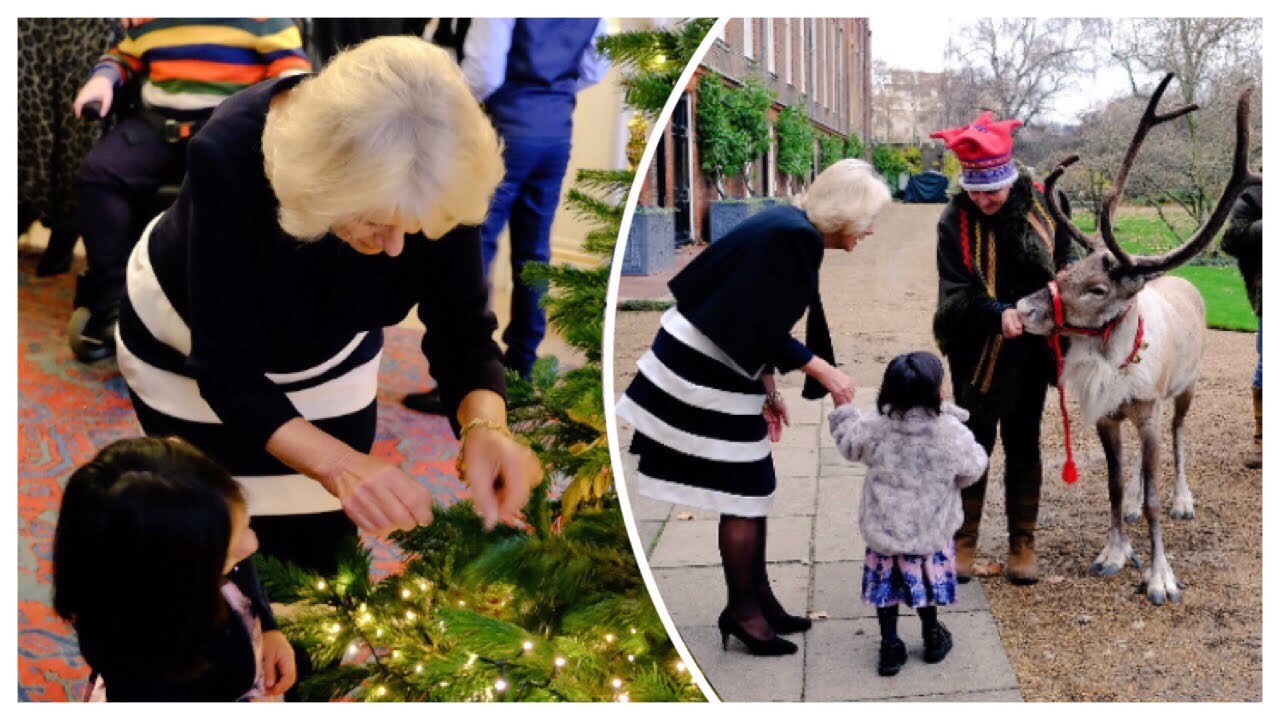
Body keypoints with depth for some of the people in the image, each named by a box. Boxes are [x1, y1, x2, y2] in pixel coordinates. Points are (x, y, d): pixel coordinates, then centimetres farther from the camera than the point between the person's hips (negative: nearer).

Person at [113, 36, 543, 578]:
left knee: (318, 553, 9)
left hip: (327, 344, 2)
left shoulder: (435, 176, -33)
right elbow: (227, 370, -35)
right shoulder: (229, 157, -40)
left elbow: (461, 332, -24)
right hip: (194, 347, -2)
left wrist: (485, 426, -45)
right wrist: (338, 463, -50)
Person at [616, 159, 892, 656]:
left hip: (715, 367, 10)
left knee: (753, 488, 16)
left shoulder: (793, 228, 9)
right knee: (744, 493, 0)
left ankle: (756, 597, 26)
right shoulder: (794, 237, -20)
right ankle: (742, 610, 13)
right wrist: (822, 370, -13)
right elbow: (764, 328, -22)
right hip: (707, 375, -10)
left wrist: (768, 390, 16)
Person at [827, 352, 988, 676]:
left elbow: (848, 441, 4)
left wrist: (842, 410, 21)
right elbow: (971, 472, -4)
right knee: (927, 585, 20)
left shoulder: (875, 429, -15)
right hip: (931, 534, 0)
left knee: (887, 586, 15)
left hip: (883, 531, 0)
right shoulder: (952, 433, -19)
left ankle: (890, 647, 21)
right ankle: (932, 639, 37)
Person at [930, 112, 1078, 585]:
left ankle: (1023, 543, 25)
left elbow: (1065, 264, 6)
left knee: (1024, 446, 13)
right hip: (978, 355, -2)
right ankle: (963, 542, 20)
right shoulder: (955, 221, -13)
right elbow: (955, 293, -18)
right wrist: (998, 315, -34)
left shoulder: (1042, 206, -7)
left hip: (1029, 351, 2)